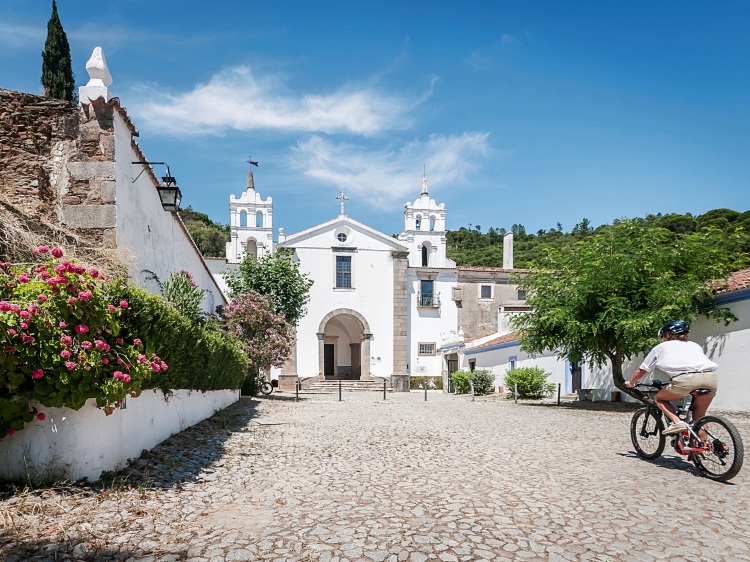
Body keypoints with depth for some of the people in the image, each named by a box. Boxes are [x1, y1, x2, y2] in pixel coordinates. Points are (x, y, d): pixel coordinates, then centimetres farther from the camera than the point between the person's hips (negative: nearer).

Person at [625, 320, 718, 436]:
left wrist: (630, 383, 48)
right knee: (699, 417, 23)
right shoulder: (695, 345, 34)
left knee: (659, 398, 20)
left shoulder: (661, 347, 25)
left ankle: (676, 422, -2)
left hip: (687, 379, -4)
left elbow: (642, 371, 31)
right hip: (711, 377, 4)